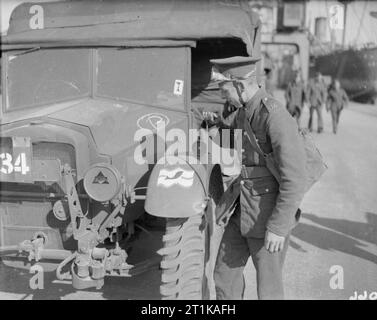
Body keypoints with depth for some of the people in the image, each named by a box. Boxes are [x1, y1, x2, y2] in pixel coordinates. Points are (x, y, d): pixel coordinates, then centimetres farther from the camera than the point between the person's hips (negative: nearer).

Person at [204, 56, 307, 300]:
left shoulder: (276, 117, -25)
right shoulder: (243, 111, 4)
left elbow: (295, 178, -26)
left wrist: (278, 227, -25)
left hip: (271, 216, -8)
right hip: (243, 213, 8)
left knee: (268, 287, 8)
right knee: (225, 271, 17)